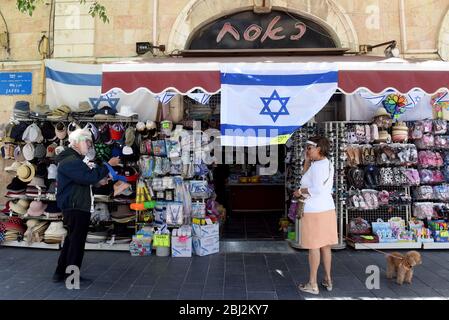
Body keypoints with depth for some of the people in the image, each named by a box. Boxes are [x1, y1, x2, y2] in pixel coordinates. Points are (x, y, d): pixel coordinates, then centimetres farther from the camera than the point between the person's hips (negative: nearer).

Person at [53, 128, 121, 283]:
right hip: (75, 207, -11)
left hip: (77, 206, 11)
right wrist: (109, 165, -18)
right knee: (77, 241, -2)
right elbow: (90, 177, -26)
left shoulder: (75, 159, 19)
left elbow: (85, 178, 21)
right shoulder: (70, 161, -17)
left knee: (72, 239, 17)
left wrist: (102, 178, 8)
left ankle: (60, 273, 27)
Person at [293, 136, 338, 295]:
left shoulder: (317, 165, -16)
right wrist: (307, 160, 10)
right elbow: (307, 177, 19)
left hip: (314, 211, -9)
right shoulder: (327, 163, 14)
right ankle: (328, 280, 27)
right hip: (327, 208, 9)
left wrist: (300, 191, -13)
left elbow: (317, 189, -26)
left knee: (314, 247, 0)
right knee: (325, 245, 16)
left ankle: (312, 284, 11)